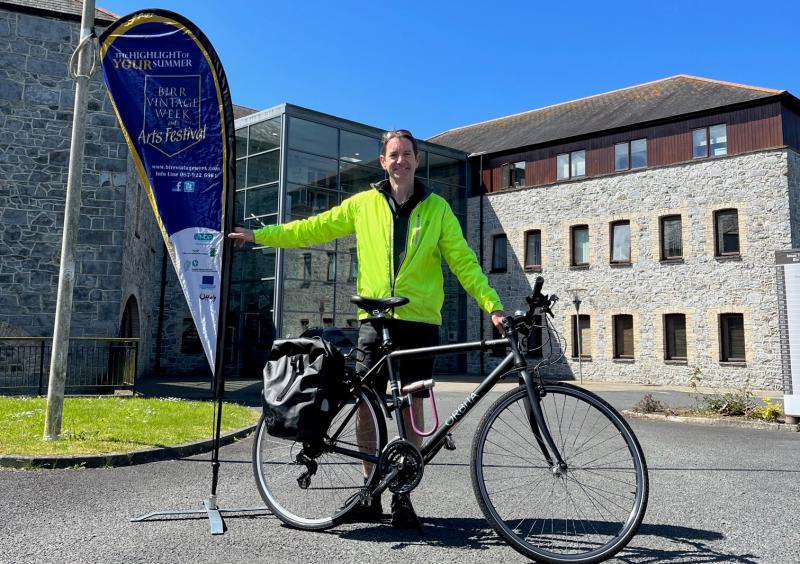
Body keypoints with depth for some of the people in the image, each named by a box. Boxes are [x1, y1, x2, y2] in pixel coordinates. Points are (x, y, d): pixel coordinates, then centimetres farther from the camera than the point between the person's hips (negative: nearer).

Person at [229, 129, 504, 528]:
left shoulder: (436, 207, 5)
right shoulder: (364, 204, 7)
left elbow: (463, 261, 2)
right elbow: (314, 229, 10)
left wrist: (492, 306, -7)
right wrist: (259, 234, 8)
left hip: (420, 320, 0)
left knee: (412, 406, 4)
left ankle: (403, 495, 16)